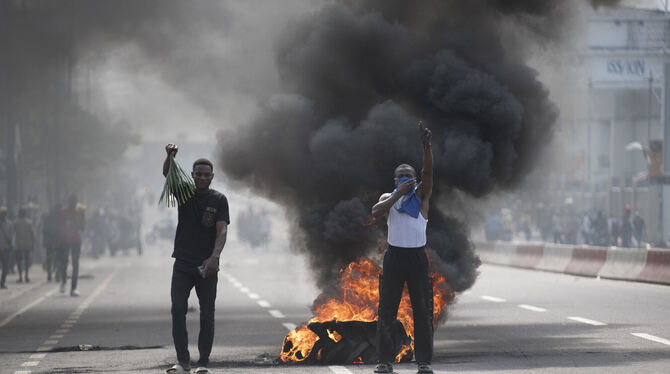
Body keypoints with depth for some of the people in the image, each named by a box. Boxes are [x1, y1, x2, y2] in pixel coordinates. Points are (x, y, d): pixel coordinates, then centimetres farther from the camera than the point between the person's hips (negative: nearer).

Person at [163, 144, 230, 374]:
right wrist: (170, 157, -36)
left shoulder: (219, 200, 2)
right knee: (178, 309, -10)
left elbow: (222, 231, -8)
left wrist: (214, 257, -24)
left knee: (207, 314, 1)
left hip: (207, 266, 0)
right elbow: (167, 175, -14)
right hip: (183, 264, 0)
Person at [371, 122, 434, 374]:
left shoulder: (421, 195, 4)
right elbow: (376, 212, -11)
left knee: (422, 311, -1)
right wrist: (398, 194, -14)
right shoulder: (389, 198, 9)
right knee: (386, 310, 1)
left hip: (417, 258, -1)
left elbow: (428, 171, -12)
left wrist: (427, 145, -26)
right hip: (394, 256, 1)